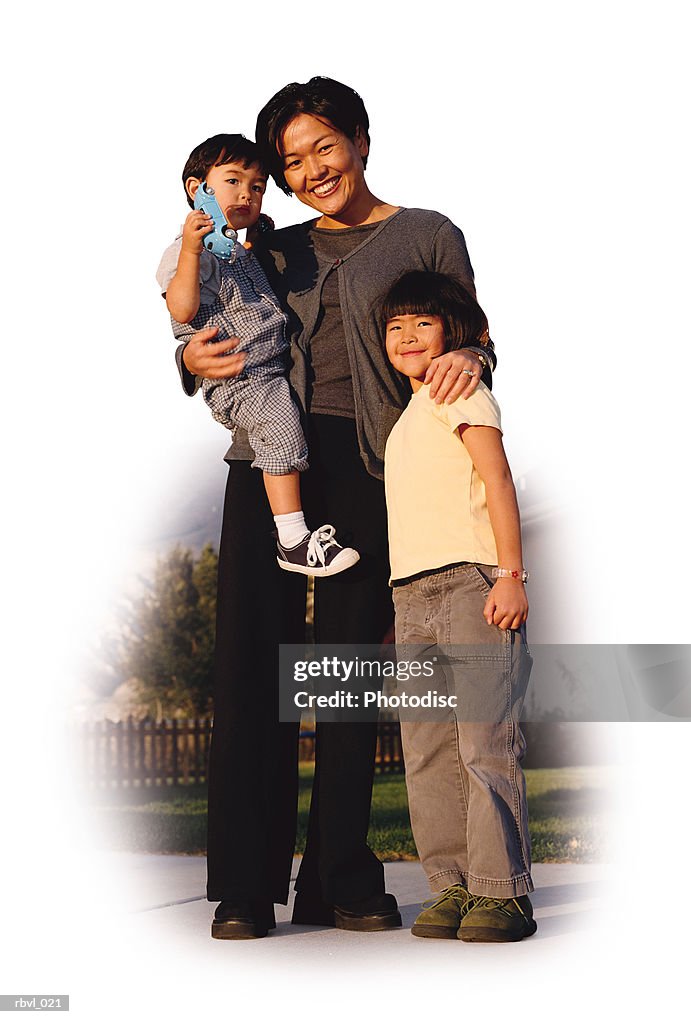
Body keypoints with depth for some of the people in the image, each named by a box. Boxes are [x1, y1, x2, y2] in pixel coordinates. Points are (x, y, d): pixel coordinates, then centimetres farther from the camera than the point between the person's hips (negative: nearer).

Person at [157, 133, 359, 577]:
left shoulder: (254, 244, 23)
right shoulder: (187, 251, -5)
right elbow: (183, 310, -19)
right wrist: (192, 249, -29)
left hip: (279, 368, 10)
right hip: (236, 378, -9)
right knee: (281, 422, -29)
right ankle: (293, 539, -29)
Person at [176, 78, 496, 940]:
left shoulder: (428, 237, 12)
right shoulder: (276, 254, 20)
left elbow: (474, 349, 8)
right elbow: (203, 337, 23)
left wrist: (466, 361, -16)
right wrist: (193, 359, -1)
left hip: (370, 468, -2)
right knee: (253, 662, -5)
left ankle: (340, 882, 7)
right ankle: (244, 887, -2)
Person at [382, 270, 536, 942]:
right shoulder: (407, 420, 26)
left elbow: (496, 476, -7)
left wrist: (511, 573, -17)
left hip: (471, 581, -8)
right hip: (413, 595, 8)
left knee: (485, 743, -10)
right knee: (427, 753, 4)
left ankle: (503, 892, -6)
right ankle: (453, 886, 8)